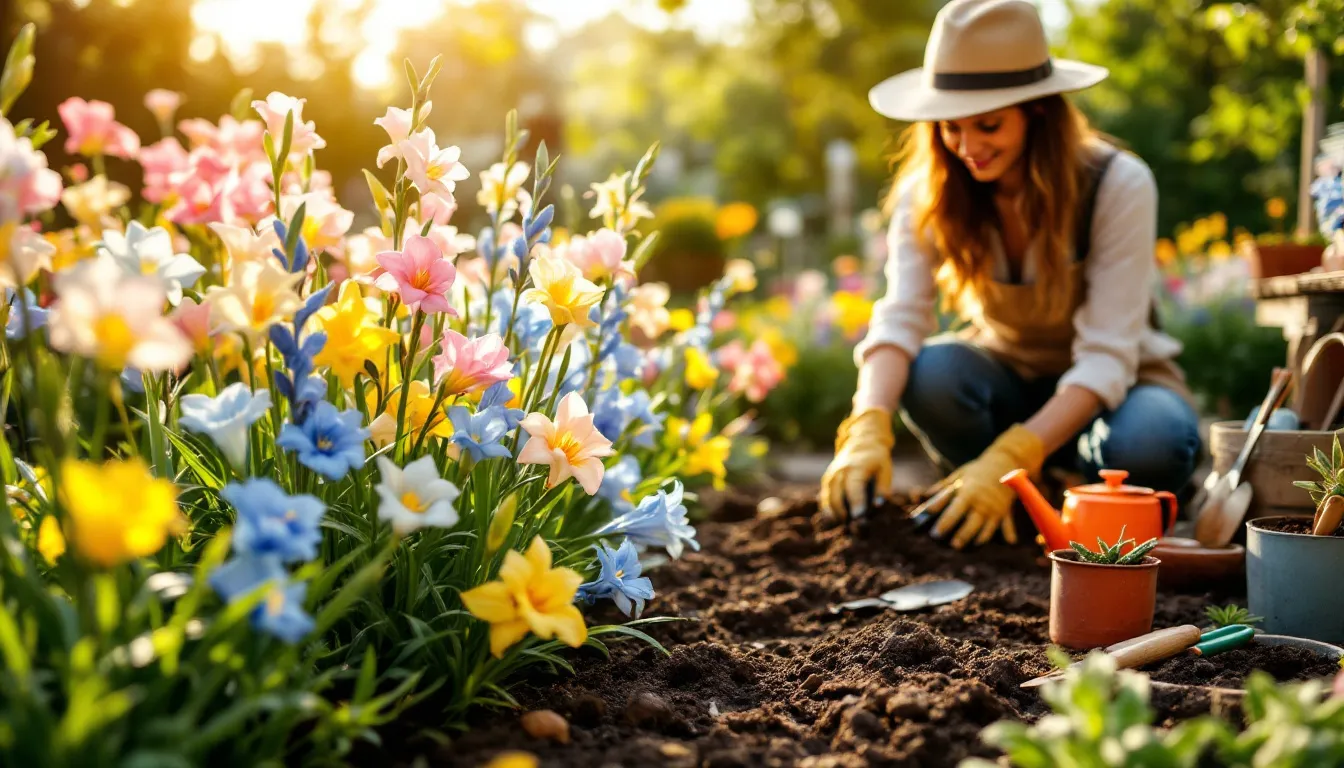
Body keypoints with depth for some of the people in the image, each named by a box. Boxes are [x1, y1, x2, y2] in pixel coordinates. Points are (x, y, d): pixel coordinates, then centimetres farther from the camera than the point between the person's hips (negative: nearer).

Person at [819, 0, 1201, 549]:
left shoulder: (1118, 185, -23)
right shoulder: (927, 191, -13)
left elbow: (1106, 357, -27)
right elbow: (900, 319, -24)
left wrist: (1010, 458, -41)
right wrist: (868, 427, -44)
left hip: (1111, 385, -2)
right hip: (1008, 377, 2)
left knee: (1149, 447, -36)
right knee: (931, 374, -32)